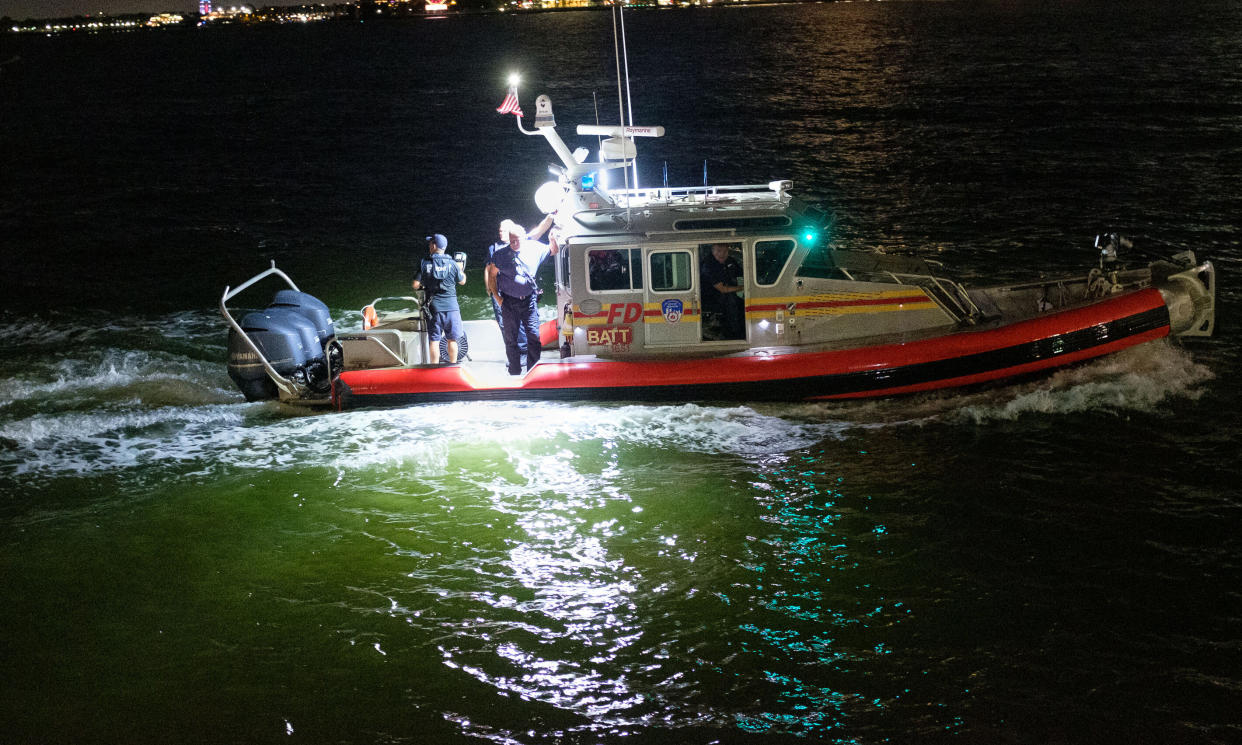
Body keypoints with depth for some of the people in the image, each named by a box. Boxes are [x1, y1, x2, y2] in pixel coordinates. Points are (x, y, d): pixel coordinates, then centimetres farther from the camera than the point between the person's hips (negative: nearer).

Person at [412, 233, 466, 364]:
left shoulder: (424, 264, -4)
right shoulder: (452, 264, -1)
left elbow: (416, 285, -6)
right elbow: (462, 281, 12)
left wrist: (422, 285, 17)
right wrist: (461, 268, 31)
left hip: (434, 306, 0)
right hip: (451, 306, 0)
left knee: (434, 340, 5)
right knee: (452, 339, 10)